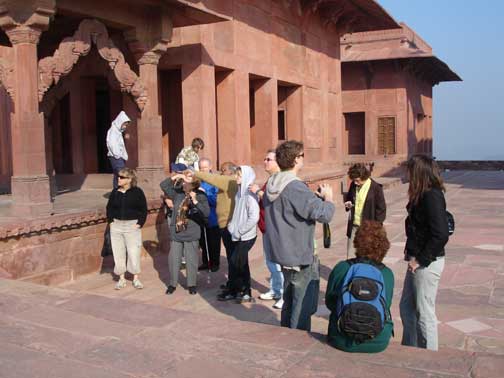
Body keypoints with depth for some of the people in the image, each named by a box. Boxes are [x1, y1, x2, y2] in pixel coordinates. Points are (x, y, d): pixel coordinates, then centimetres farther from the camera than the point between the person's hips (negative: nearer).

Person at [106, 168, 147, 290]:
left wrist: (140, 223, -8)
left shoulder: (137, 192, -4)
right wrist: (110, 221, 5)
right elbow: (109, 208, 16)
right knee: (118, 253, 7)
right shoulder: (115, 192, 6)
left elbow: (143, 209, -1)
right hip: (116, 225, 4)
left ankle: (136, 279, 12)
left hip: (132, 225, -4)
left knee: (134, 253, -2)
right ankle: (121, 278, 19)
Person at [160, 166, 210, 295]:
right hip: (176, 234, 3)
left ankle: (191, 284, 23)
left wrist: (195, 201, -32)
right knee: (173, 260, 11)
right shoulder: (177, 193, 0)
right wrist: (175, 176, -9)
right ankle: (172, 284, 26)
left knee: (191, 261, 7)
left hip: (191, 236, -3)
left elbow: (206, 213, -21)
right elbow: (163, 185, 3)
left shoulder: (200, 196, -11)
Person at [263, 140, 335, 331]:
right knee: (304, 307, 3)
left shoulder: (271, 184, 5)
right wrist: (328, 197, -7)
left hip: (282, 252, 9)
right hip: (300, 258, -9)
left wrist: (316, 196, 10)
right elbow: (323, 214, -27)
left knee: (289, 304, 22)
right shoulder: (295, 188, -23)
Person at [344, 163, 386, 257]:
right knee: (350, 258, 7)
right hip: (353, 226, 5)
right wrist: (348, 204, -3)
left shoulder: (375, 188, -12)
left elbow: (381, 209, -8)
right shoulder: (353, 185, 3)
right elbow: (348, 197, 21)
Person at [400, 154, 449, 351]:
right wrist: (411, 252, 7)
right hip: (418, 259, 10)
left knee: (424, 313, 4)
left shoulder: (432, 196, -21)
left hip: (427, 263, -10)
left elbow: (440, 235, -26)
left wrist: (420, 260, -19)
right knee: (406, 307, 19)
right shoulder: (422, 195, 7)